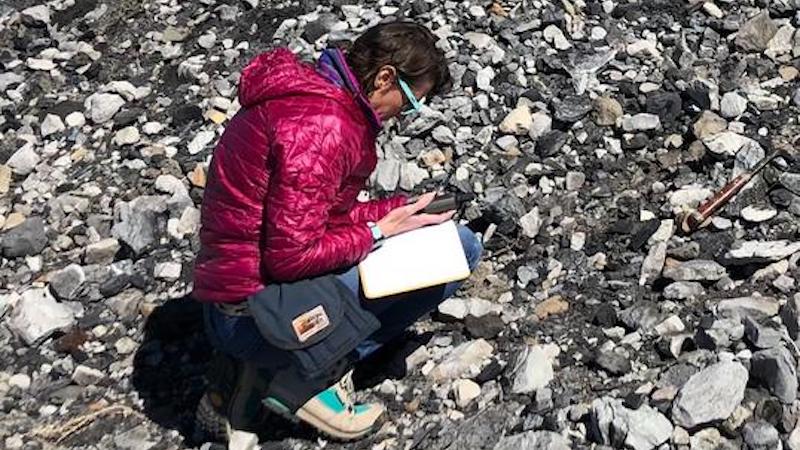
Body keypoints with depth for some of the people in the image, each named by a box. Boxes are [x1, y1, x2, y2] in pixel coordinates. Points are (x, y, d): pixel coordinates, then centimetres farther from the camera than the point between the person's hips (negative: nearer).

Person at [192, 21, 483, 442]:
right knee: (447, 247, -12)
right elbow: (291, 256, -24)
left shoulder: (310, 93, 9)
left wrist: (394, 211, 3)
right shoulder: (321, 125, -23)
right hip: (255, 309, -10)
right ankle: (296, 380, -5)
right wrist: (376, 232, -10)